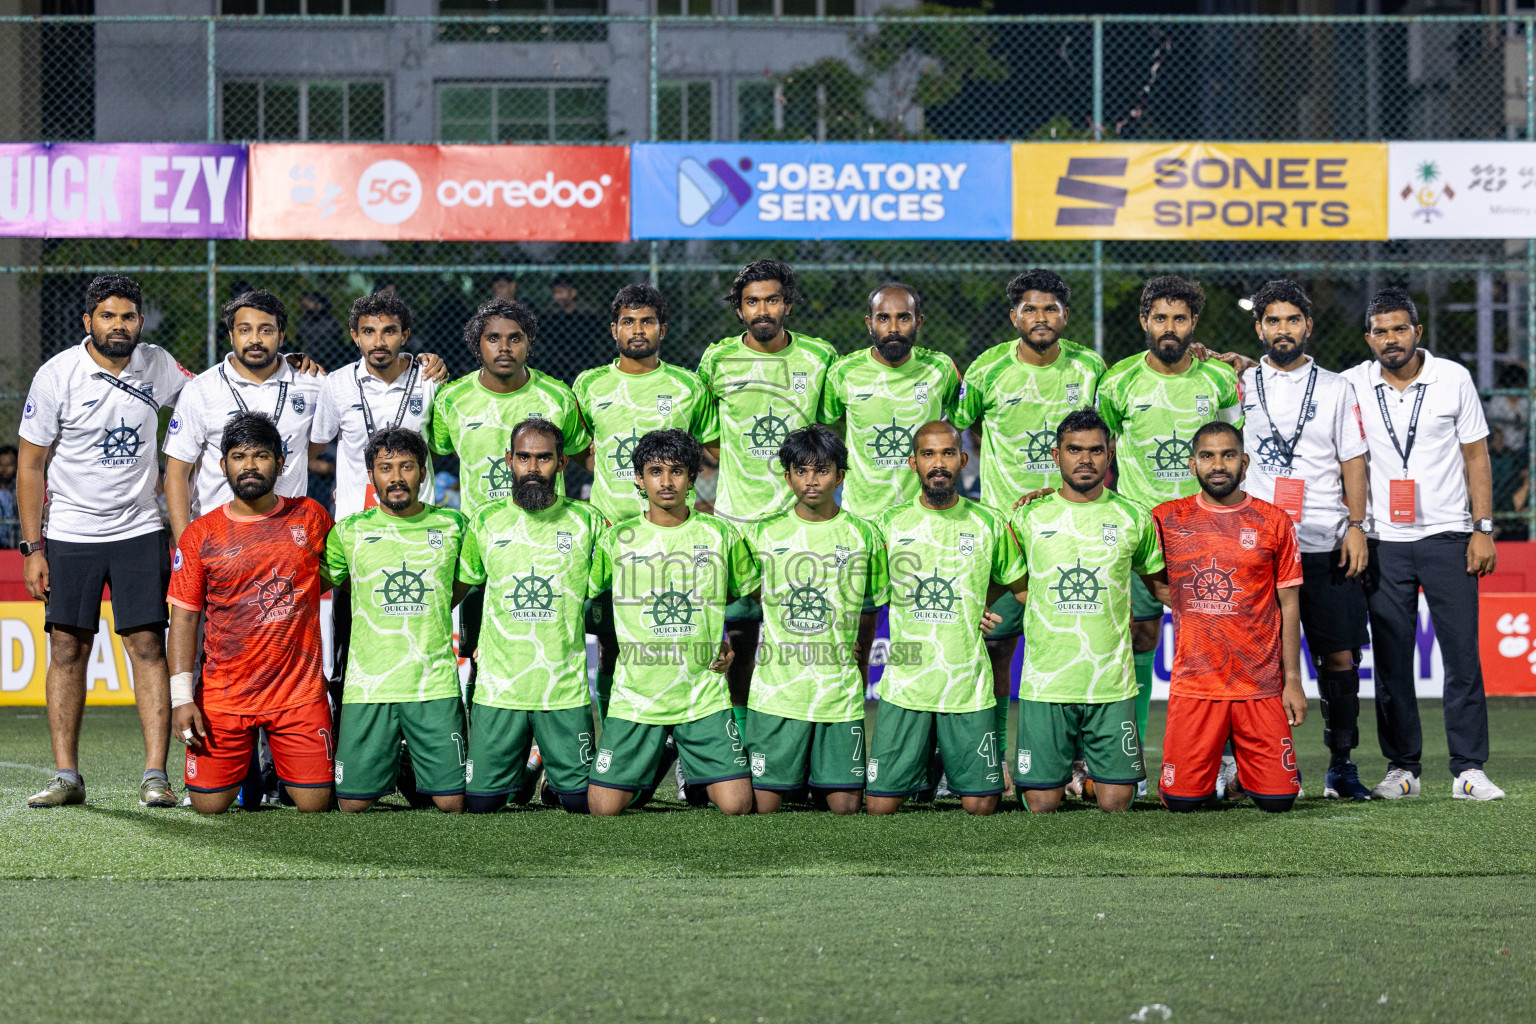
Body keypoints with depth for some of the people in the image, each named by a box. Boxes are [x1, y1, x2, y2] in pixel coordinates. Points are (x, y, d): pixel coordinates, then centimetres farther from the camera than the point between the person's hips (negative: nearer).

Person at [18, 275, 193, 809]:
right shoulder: (57, 375, -8)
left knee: (148, 646, -6)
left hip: (140, 530, 1)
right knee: (68, 649, 0)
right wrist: (32, 548, -7)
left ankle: (155, 775, -7)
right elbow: (30, 464, -3)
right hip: (71, 534, -1)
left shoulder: (157, 365, 0)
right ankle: (66, 776, 7)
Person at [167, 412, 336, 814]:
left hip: (299, 695, 0)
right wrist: (181, 697, -8)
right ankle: (243, 761, 30)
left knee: (314, 803, -5)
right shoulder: (201, 534, 0)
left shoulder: (309, 517, 3)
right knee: (209, 804, -4)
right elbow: (184, 617, 0)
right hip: (223, 698, 0)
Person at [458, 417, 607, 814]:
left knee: (580, 800, 0)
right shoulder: (486, 521, 5)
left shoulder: (588, 521, 2)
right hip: (499, 687, 1)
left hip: (566, 688, -1)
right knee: (480, 802, 0)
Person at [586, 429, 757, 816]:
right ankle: (655, 759, 24)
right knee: (603, 807, -7)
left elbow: (755, 596, 17)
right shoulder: (618, 539, 1)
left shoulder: (720, 534, 3)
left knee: (737, 806, -10)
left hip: (703, 694, 0)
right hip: (634, 697, 0)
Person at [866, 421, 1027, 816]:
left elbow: (1020, 587, 16)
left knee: (981, 806, -1)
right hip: (904, 684, 0)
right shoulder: (889, 523, 4)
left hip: (969, 687, 0)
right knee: (880, 805, -4)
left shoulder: (989, 524, 4)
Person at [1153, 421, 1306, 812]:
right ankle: (1213, 764, 28)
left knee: (1277, 799, -6)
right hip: (1194, 684, 0)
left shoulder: (1273, 522, 3)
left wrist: (1293, 680, 1)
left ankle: (1245, 773, 29)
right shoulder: (1168, 520, 4)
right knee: (1182, 799, -6)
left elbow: (1288, 604, 6)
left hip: (1261, 685, 0)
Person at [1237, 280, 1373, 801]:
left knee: (1339, 655, -1)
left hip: (1326, 544, 0)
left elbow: (1352, 461, 8)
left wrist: (1356, 526, -4)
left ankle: (1342, 765, 8)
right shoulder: (1238, 386, 10)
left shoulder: (1336, 389, 10)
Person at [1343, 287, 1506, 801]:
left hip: (1447, 536, -1)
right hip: (1384, 542, 1)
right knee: (1391, 660, 1)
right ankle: (1402, 767, 9)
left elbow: (1476, 455, 4)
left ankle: (1469, 769, -1)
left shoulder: (1453, 379, 2)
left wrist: (1483, 529, 0)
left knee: (1463, 656, -5)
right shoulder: (1353, 386, 3)